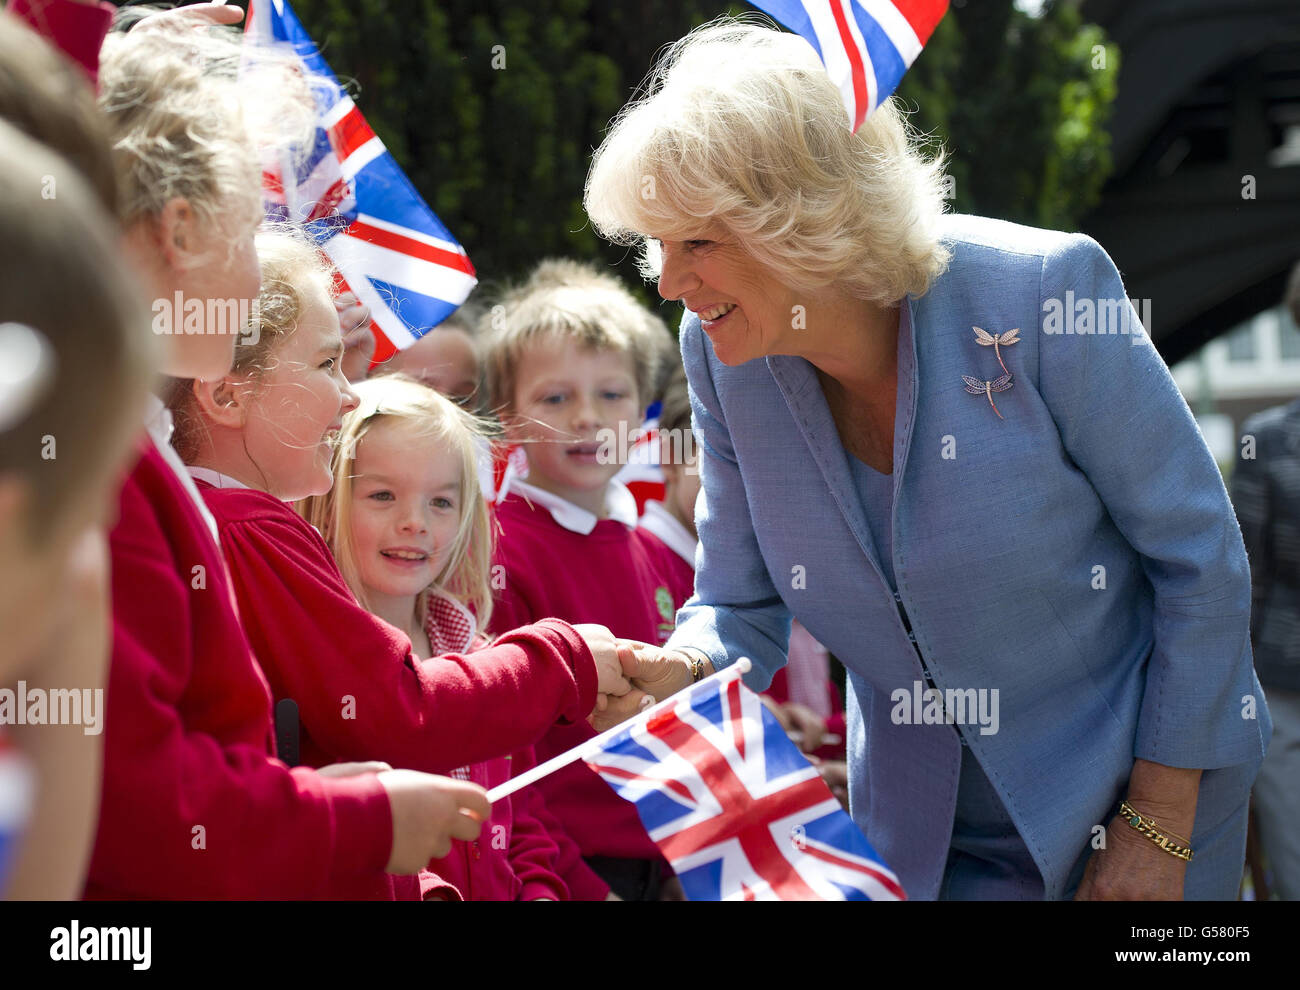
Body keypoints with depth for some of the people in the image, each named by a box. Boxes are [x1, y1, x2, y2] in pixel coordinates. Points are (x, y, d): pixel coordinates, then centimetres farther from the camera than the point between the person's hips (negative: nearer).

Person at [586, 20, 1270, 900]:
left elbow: (1202, 560, -14)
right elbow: (742, 606, 0)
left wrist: (1157, 827, -13)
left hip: (1143, 793, -3)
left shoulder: (1040, 296, -23)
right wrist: (680, 672, -24)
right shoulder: (723, 356, -10)